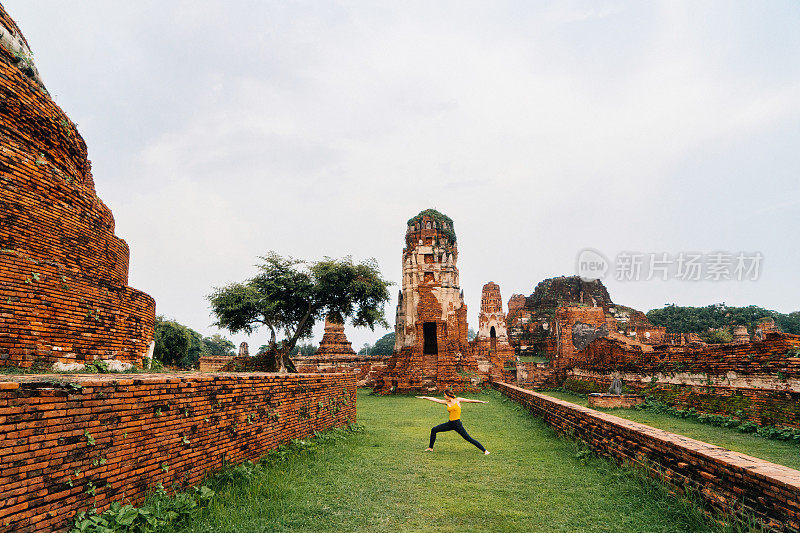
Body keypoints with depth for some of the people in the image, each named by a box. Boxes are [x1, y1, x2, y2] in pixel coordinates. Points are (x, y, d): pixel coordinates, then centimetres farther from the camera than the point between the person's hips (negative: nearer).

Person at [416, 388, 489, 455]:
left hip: (457, 424, -6)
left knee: (469, 439, -8)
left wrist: (482, 401, -11)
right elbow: (435, 399, 9)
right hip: (450, 423, 6)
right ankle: (430, 447, 20)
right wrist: (424, 397, 10)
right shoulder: (446, 402, 7)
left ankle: (485, 450, 3)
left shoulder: (458, 400, -6)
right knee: (433, 430, 5)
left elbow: (470, 401, -6)